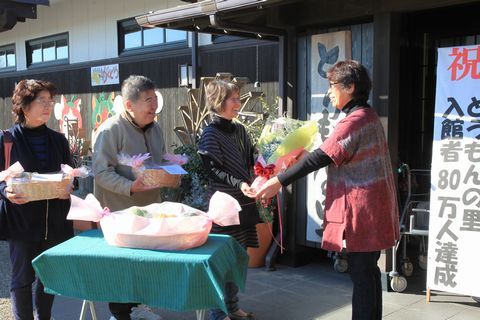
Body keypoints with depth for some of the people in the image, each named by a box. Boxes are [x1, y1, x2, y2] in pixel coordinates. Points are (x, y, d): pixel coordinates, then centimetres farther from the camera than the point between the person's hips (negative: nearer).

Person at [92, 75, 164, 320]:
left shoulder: (155, 128, 9)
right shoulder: (110, 130, -17)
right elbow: (102, 171, -21)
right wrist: (130, 187, -31)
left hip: (149, 208, 8)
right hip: (119, 211, -7)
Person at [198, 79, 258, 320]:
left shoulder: (240, 130, 12)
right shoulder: (210, 134, -9)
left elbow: (252, 159, 17)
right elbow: (213, 170, -15)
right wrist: (239, 184, -25)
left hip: (244, 203, 7)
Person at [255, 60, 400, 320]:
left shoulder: (355, 121, -18)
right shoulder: (368, 116, 14)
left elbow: (320, 158, -24)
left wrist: (279, 182, -22)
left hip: (361, 212, -10)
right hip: (372, 210, 10)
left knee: (361, 273, -2)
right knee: (368, 271, 17)